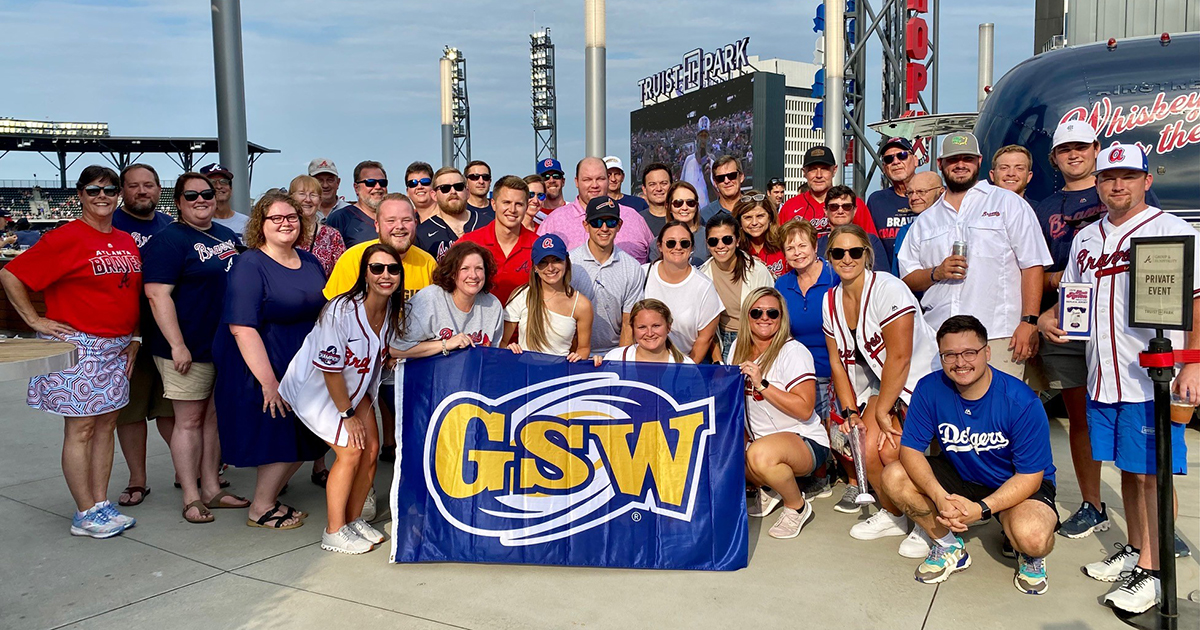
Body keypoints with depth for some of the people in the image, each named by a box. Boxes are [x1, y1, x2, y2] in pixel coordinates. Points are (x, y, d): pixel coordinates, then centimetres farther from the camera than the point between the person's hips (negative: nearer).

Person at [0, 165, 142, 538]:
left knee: (106, 425, 11)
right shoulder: (66, 239, -11)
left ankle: (101, 504, 21)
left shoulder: (127, 242, 10)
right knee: (81, 429, 0)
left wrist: (134, 338, 12)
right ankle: (85, 515, 8)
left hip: (117, 349, 7)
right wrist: (35, 320, -10)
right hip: (77, 346, -7)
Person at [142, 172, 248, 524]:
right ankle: (191, 498, 9)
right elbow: (157, 294, -16)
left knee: (215, 417, 12)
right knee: (190, 420, 1)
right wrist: (177, 345, -21)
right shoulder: (168, 241, -8)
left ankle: (212, 489, 22)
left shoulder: (228, 236, 14)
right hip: (189, 350, -7)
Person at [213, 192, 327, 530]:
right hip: (261, 368, -7)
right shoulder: (250, 266, -17)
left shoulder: (310, 262, 6)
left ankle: (269, 497, 30)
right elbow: (242, 327, -23)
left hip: (302, 366, 8)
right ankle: (261, 509, 18)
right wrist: (268, 381, -26)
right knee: (280, 439, -2)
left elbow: (323, 310, 16)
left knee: (302, 440, 12)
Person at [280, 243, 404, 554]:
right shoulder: (342, 310, -30)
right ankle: (334, 532, 4)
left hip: (354, 386, 7)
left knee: (371, 448, 1)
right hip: (314, 386, -7)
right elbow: (330, 370, -25)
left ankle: (353, 520, 21)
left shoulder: (395, 310, -10)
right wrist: (347, 414, -17)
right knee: (350, 451, -12)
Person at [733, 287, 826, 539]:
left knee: (760, 454, -37)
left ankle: (798, 508, -6)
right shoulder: (740, 347, 6)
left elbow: (805, 410, -22)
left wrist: (762, 384, -26)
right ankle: (767, 488, 12)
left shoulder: (793, 352, -14)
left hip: (805, 441, -8)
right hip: (758, 438, 8)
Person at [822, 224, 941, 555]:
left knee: (893, 452, -20)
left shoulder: (888, 289, -20)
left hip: (918, 379, -6)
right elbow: (837, 360, 7)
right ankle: (893, 515, 18)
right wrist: (850, 410, -2)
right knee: (869, 450, -11)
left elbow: (899, 357, -21)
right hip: (880, 386, 6)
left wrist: (882, 410, -16)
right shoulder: (831, 301, 2)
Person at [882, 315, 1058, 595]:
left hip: (1019, 486, -3)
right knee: (894, 477, -19)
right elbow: (910, 449, -15)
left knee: (1032, 538, -35)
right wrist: (940, 497, -32)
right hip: (961, 478, 4)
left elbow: (1030, 476, -20)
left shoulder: (1022, 402, -25)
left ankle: (1029, 555, 7)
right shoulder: (929, 389, -17)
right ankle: (949, 547, 4)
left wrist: (981, 509, -34)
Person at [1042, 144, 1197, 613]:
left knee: (1152, 473, -1)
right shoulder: (1086, 238, 15)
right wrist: (1050, 317, 3)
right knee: (1127, 469, 15)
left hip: (1153, 378, -6)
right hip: (1103, 377, 6)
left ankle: (1152, 572, 8)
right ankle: (1134, 551, 29)